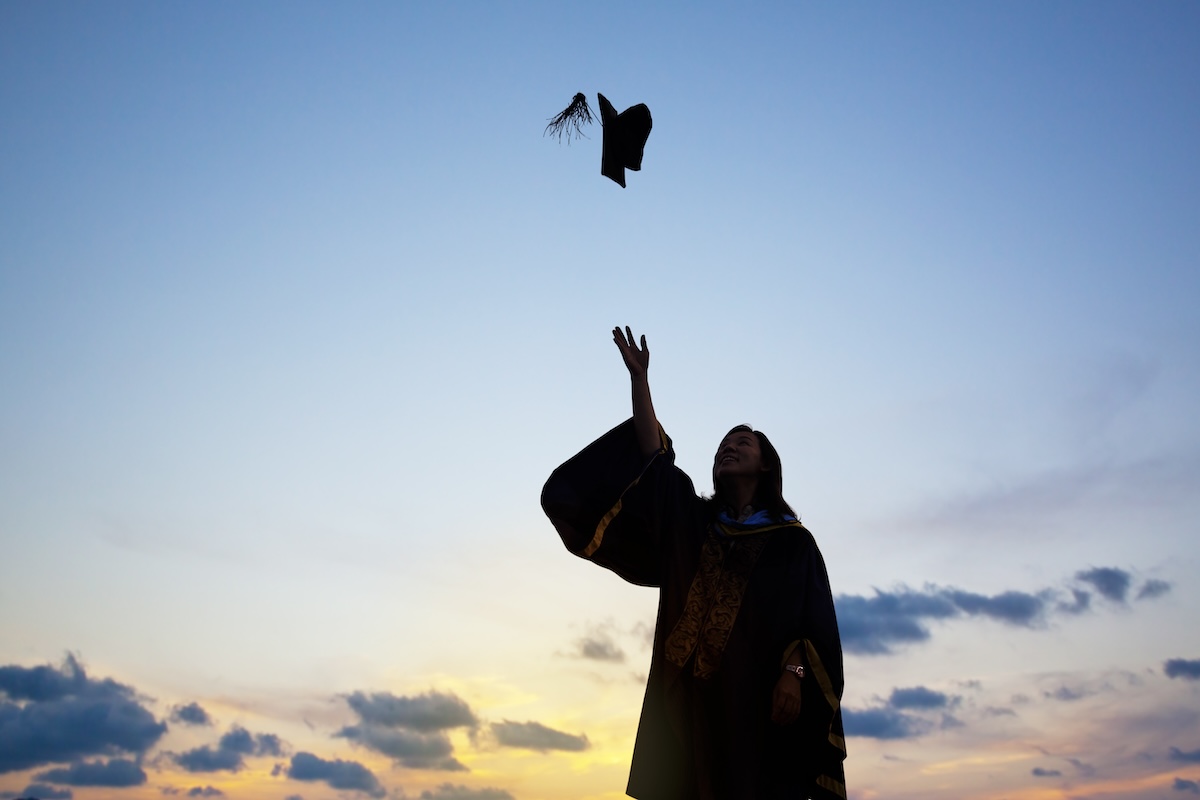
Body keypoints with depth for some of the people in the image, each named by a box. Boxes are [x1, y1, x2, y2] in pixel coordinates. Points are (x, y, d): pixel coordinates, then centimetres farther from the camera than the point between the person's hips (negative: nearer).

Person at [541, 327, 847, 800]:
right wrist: (639, 378, 4)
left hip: (758, 694, -3)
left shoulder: (792, 541, 9)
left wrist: (793, 673, -18)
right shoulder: (692, 522, 17)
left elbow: (814, 619, 0)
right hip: (692, 694, 3)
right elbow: (653, 457, 8)